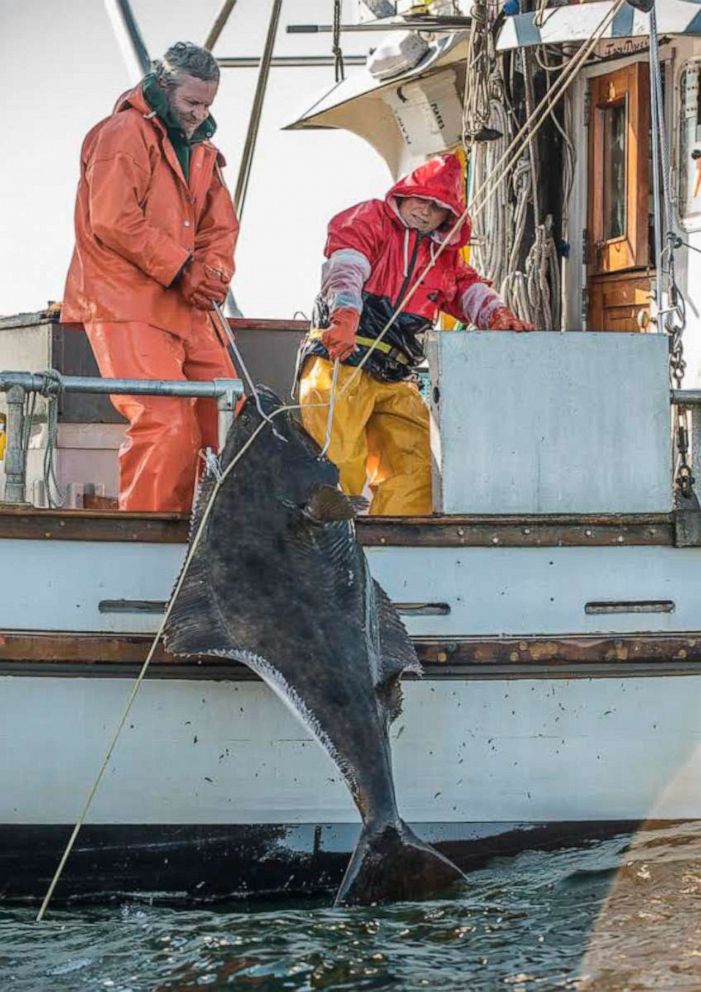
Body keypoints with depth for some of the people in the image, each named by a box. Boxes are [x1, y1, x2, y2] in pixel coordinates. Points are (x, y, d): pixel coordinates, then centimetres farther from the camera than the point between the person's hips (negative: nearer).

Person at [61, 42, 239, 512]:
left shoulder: (202, 151, 20)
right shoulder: (125, 134, -7)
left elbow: (220, 226, 18)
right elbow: (113, 221, -16)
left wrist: (213, 272, -4)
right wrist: (182, 267, -16)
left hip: (186, 309, 9)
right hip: (127, 307, -9)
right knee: (167, 425, -19)